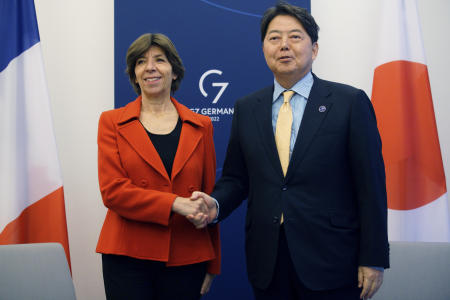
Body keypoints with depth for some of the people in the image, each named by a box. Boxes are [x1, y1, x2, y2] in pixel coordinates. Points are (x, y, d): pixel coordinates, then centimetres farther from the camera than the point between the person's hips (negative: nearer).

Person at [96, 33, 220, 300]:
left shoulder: (200, 126, 8)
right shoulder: (112, 122, 4)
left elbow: (209, 197, 10)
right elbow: (112, 191, -6)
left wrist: (213, 265, 10)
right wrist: (174, 204, -17)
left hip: (185, 258, 2)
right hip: (128, 257, -1)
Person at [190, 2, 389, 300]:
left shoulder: (350, 102, -3)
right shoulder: (246, 108, 9)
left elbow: (370, 185, -5)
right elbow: (236, 177, 13)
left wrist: (373, 259, -7)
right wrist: (215, 204, -9)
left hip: (331, 263, -3)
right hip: (267, 263, 3)